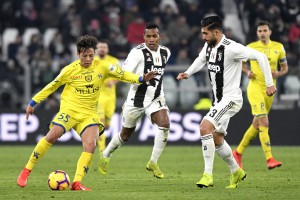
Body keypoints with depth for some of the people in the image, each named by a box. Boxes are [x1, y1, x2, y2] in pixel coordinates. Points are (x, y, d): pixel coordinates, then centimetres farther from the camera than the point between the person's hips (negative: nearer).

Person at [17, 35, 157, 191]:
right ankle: (27, 170, -4)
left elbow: (122, 75, 9)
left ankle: (77, 183, -18)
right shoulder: (70, 70, -3)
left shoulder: (102, 67, 1)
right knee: (51, 137, -19)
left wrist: (141, 79, -6)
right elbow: (52, 86, 7)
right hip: (69, 109, -2)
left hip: (89, 113, 2)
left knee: (90, 145, -20)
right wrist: (33, 102, 8)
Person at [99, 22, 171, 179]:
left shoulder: (165, 52, 4)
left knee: (165, 125, -22)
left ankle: (153, 163, -11)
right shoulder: (138, 52, -17)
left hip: (156, 98, 4)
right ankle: (105, 156, 38)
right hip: (137, 98, -4)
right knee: (126, 134, 11)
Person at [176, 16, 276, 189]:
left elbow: (260, 56, -18)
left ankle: (208, 175, -20)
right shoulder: (209, 46, 5)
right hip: (219, 100, 9)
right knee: (216, 140, 14)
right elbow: (201, 60, 27)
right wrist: (187, 73, 9)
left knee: (205, 127, -24)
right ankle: (236, 171, 34)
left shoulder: (231, 48, -21)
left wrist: (269, 83, -17)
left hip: (231, 99, -9)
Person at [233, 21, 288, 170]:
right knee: (264, 123, -18)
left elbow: (285, 68, 13)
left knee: (256, 125, 12)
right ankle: (269, 159, -22)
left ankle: (238, 152, 29)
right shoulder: (251, 47, -2)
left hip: (269, 90, 4)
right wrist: (247, 72, -4)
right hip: (255, 88, -4)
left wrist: (279, 73, -9)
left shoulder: (278, 47, 5)